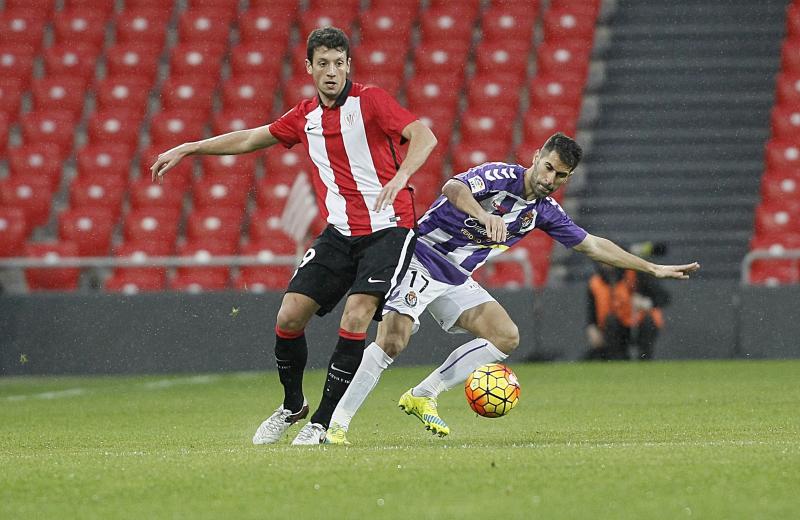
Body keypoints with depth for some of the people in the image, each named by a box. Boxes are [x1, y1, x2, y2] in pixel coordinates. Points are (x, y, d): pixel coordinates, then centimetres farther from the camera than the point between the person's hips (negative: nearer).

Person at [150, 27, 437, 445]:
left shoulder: (370, 101, -9)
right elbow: (249, 139, 22)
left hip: (388, 228, -5)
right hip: (339, 233, 6)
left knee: (355, 319, -19)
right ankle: (292, 406, 21)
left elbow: (424, 136, -21)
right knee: (289, 316, -3)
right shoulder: (305, 117, 9)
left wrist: (400, 176, -39)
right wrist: (185, 150, 24)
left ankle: (323, 421, -7)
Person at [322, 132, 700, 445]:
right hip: (422, 258, -8)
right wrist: (484, 215, -54)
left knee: (506, 336, -6)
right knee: (392, 340, -24)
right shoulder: (502, 177, -15)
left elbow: (593, 246, 19)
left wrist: (654, 269, 20)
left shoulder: (545, 211, 8)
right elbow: (452, 188, -35)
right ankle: (337, 424, -19)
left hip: (456, 280, 8)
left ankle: (422, 396, -2)